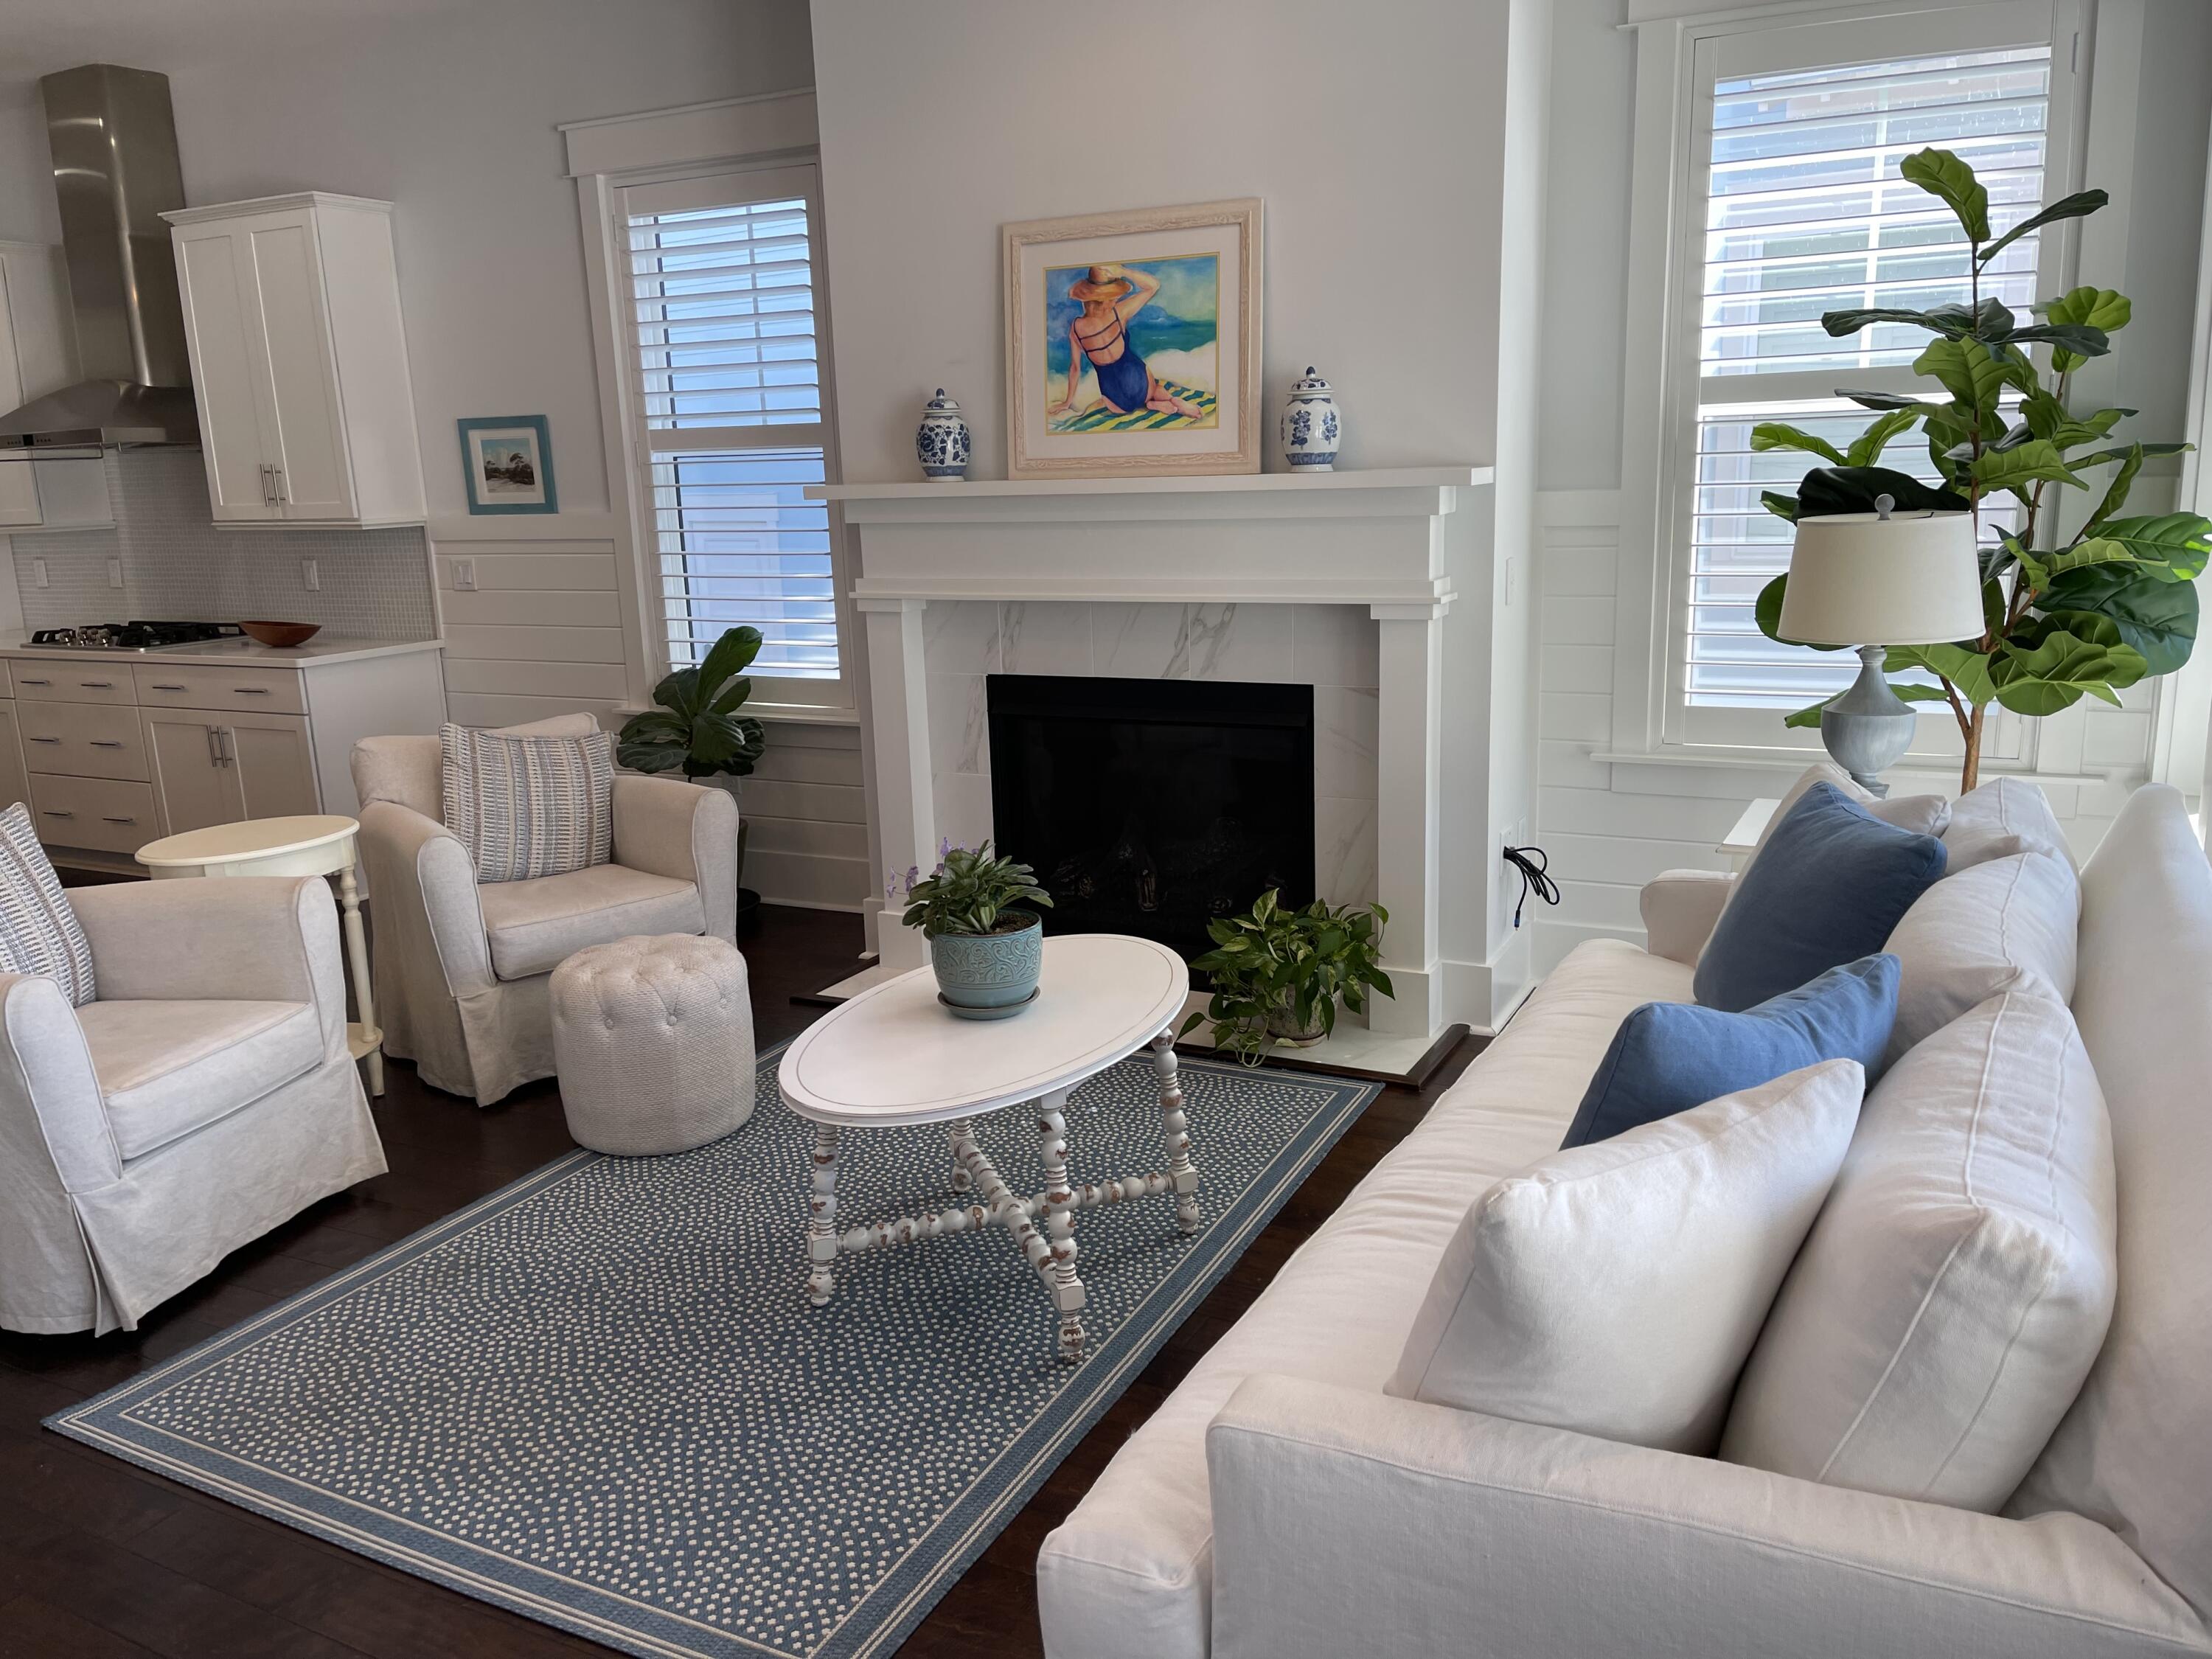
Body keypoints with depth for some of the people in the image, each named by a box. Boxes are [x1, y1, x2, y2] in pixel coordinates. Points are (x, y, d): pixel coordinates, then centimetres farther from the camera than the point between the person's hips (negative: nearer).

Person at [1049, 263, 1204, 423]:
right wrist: (1122, 272, -16)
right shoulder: (1118, 313, -15)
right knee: (1156, 388, 38)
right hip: (1138, 380, 0)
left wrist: (1068, 402, 14)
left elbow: (1075, 368, 0)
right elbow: (1154, 285, -5)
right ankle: (1170, 400, 0)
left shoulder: (1076, 327, -11)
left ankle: (1152, 405, 2)